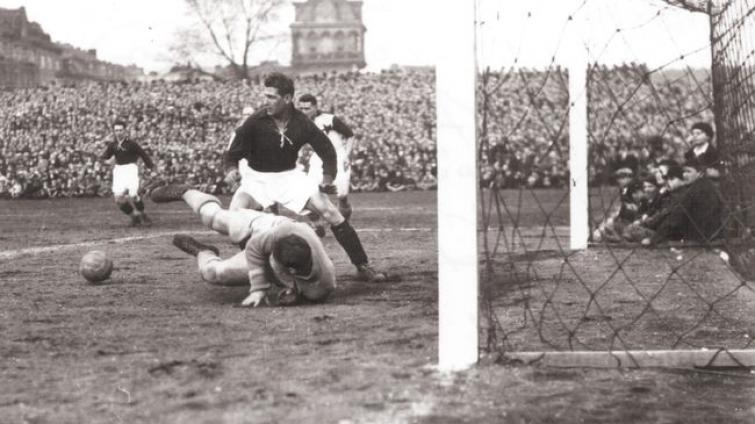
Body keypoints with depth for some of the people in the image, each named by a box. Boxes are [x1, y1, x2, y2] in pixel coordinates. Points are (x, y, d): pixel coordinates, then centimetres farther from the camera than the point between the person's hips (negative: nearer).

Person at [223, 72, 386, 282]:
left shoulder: (302, 123, -12)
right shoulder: (256, 121, -18)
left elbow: (326, 149, 2)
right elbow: (233, 152, -8)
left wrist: (327, 179, -10)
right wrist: (231, 170, -29)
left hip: (289, 176, 1)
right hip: (257, 177, -1)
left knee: (330, 211, -11)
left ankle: (362, 266, -2)